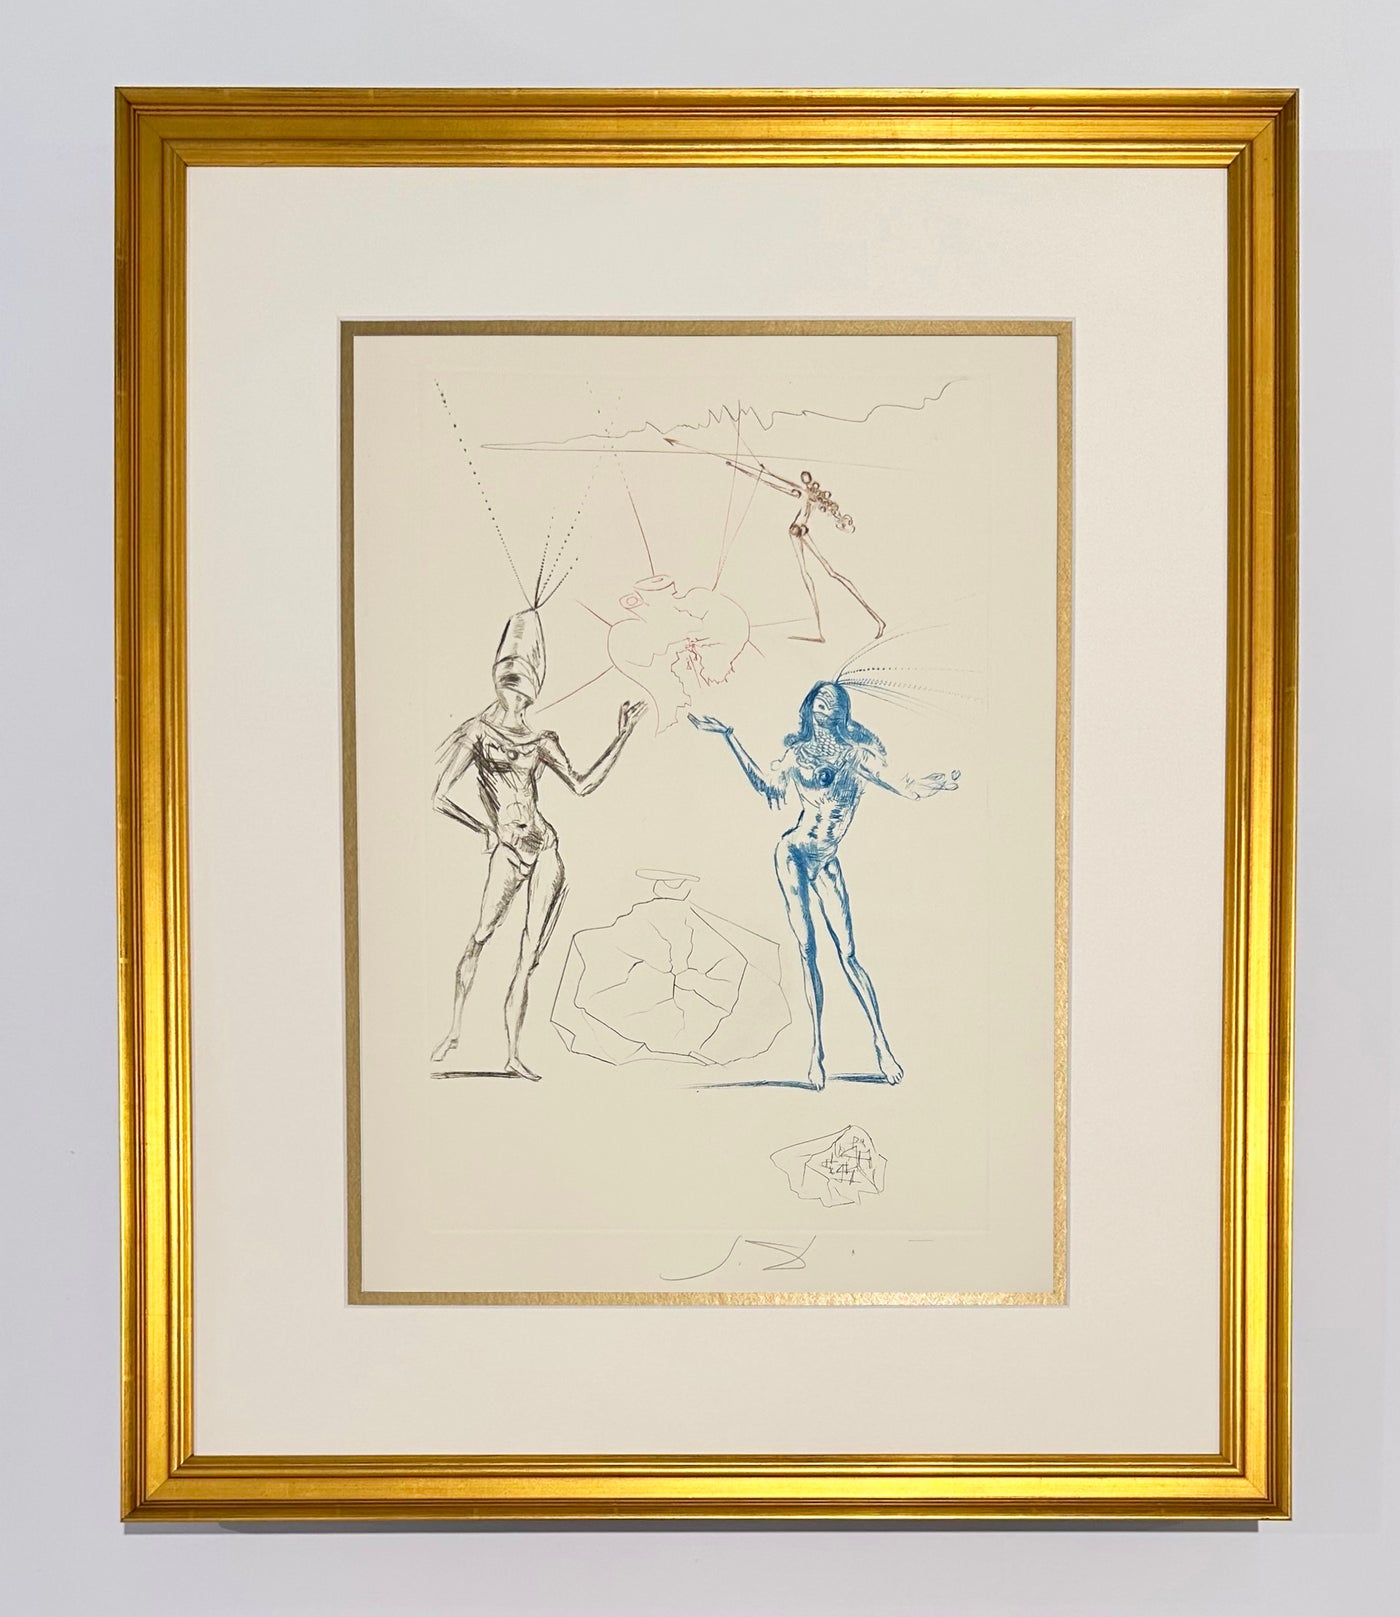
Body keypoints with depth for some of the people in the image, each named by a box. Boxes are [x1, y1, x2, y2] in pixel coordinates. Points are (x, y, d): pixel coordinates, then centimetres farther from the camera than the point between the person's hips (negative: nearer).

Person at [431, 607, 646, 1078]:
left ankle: (513, 1054, 3)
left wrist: (623, 736, 12)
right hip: (507, 850, -4)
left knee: (530, 955, 0)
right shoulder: (479, 731, 2)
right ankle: (454, 1031, -6)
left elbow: (582, 784, 12)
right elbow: (440, 798, -1)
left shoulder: (540, 741, 13)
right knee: (481, 936, -18)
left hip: (544, 849, 4)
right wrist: (486, 829, 4)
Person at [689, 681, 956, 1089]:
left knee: (848, 954, -6)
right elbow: (763, 784, 12)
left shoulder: (857, 754, 2)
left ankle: (881, 1044, -2)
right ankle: (817, 1048, 1)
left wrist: (938, 784, -20)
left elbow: (905, 787, 0)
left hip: (827, 863, -1)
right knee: (806, 950, -4)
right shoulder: (798, 753, 7)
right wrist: (729, 736, 11)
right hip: (794, 853, 1)